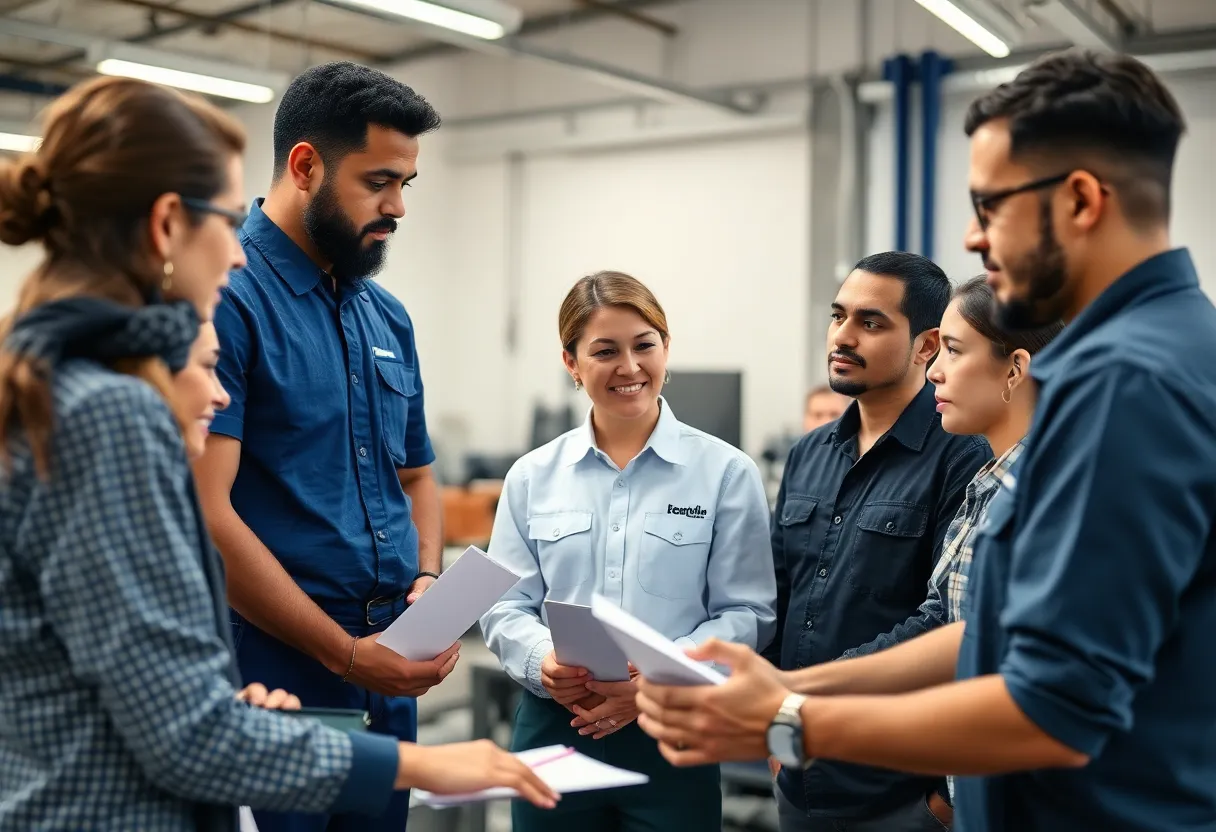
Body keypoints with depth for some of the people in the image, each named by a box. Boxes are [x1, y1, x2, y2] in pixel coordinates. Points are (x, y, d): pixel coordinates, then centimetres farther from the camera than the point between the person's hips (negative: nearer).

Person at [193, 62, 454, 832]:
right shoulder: (225, 299, -13)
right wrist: (346, 652, -16)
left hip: (393, 676, 7)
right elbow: (204, 515, -19)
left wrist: (428, 583, -2)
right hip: (274, 672, -7)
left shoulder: (389, 317, 10)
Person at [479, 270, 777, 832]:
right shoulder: (532, 477, 6)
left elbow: (745, 613, -4)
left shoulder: (727, 472, -2)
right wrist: (543, 662, -14)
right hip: (553, 729, 2)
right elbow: (506, 606, 6)